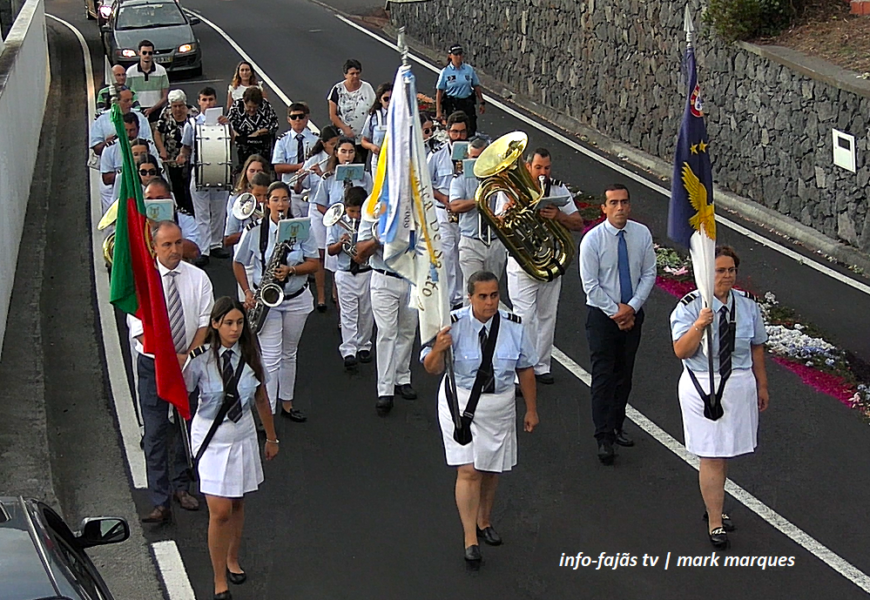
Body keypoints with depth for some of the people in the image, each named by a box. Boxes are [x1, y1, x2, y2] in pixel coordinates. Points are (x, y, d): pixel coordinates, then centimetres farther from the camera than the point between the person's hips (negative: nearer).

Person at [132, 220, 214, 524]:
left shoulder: (198, 278, -1)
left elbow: (205, 323, -2)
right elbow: (140, 330, -11)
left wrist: (189, 356, -15)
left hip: (190, 363, 3)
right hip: (154, 365, -3)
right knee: (156, 435, -5)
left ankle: (181, 487, 32)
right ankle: (160, 504, -3)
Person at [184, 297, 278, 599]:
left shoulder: (249, 355, -5)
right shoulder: (201, 359, -16)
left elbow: (261, 398, 7)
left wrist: (271, 437, 14)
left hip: (243, 435, 4)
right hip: (211, 438, -4)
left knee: (237, 504, 17)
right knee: (220, 511, -6)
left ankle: (232, 560, 41)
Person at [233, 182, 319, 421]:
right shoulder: (254, 230, -8)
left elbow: (313, 264, -4)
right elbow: (238, 263, 3)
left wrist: (291, 270, -21)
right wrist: (247, 292, -7)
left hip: (297, 300, 3)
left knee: (289, 354, 17)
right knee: (270, 358, -8)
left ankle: (286, 403, 32)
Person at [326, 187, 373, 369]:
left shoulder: (371, 224, -1)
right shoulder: (338, 224, 1)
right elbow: (330, 250, 2)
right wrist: (341, 243, -17)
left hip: (367, 273, 1)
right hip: (345, 275, -1)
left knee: (366, 312, 11)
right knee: (348, 314, -6)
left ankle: (364, 346, 25)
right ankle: (348, 351, -10)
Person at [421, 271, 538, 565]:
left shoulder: (514, 326, -5)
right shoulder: (454, 324, -14)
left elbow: (525, 370, 5)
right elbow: (432, 369, -11)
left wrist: (531, 409, 9)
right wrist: (438, 349, -33)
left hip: (500, 406, 3)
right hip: (461, 402, -3)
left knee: (490, 470, 15)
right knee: (468, 471, -10)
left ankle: (484, 521, 40)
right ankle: (470, 540, -1)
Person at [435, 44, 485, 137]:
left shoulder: (469, 69, 3)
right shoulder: (445, 72, -3)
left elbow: (476, 87, 11)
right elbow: (439, 92, -3)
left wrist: (482, 102, 9)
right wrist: (438, 111, -7)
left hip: (467, 104, 2)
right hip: (452, 105, -2)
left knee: (471, 131, -1)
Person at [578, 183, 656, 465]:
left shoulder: (642, 234, -4)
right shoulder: (592, 240, -14)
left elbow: (649, 274, 1)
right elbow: (590, 285, -12)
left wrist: (631, 307, -10)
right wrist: (615, 312, -13)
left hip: (632, 312, 4)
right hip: (602, 314, -4)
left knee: (625, 375, 12)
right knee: (603, 376, -6)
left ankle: (617, 427, 25)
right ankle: (604, 437, -5)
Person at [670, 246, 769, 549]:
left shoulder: (748, 304, 3)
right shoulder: (690, 306, -10)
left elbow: (757, 347, 12)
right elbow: (681, 351, -15)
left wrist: (762, 385, 17)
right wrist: (699, 325, -30)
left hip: (740, 385, 4)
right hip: (703, 387, -4)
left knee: (725, 453, 14)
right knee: (711, 456, -2)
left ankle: (714, 506, 32)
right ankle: (715, 522, 7)